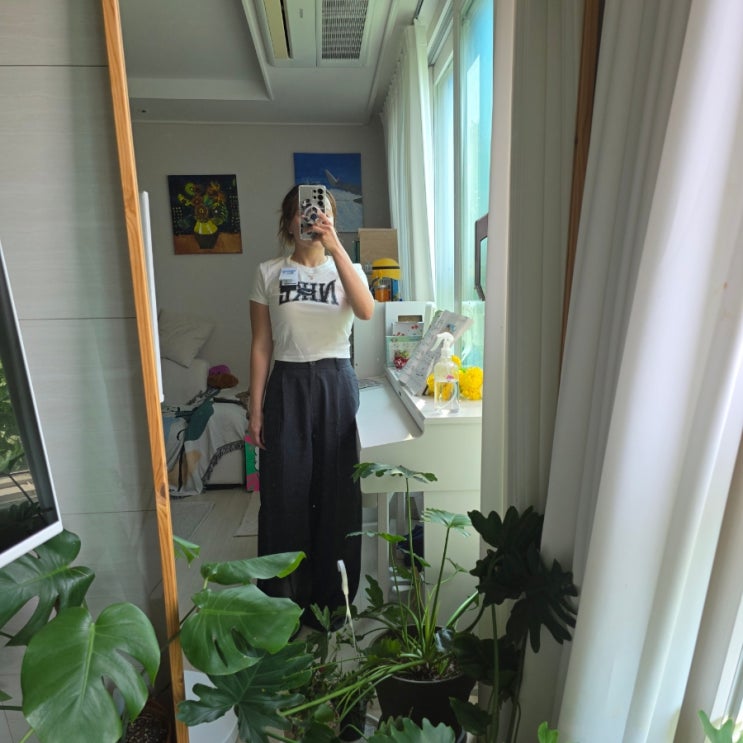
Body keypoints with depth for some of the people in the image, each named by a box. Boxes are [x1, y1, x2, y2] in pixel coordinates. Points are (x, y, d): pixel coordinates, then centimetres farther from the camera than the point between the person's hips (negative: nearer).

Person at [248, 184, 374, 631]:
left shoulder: (348, 268, 6)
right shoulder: (269, 273, 5)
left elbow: (367, 311, -17)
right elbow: (261, 345, 4)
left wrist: (336, 248, -23)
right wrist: (256, 409, 0)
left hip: (336, 384, 1)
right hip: (287, 386, 0)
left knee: (337, 492, 7)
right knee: (285, 493, 5)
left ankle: (331, 596, 29)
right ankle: (283, 597, 28)